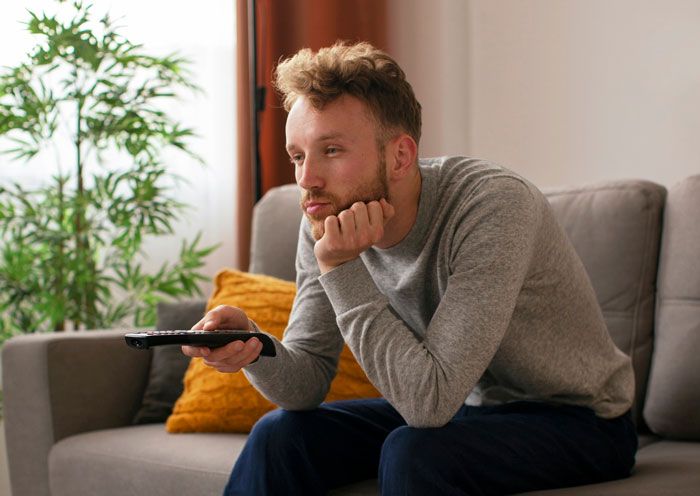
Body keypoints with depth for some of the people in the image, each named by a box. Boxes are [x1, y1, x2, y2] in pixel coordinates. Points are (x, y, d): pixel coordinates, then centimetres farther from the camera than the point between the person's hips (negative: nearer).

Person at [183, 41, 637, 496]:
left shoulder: (495, 206, -30)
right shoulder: (327, 221, -9)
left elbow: (432, 400, -33)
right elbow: (307, 384, -8)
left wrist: (342, 269, -34)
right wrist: (255, 349, -30)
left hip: (577, 420, -6)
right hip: (472, 407, 6)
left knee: (412, 452, -31)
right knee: (280, 434, -7)